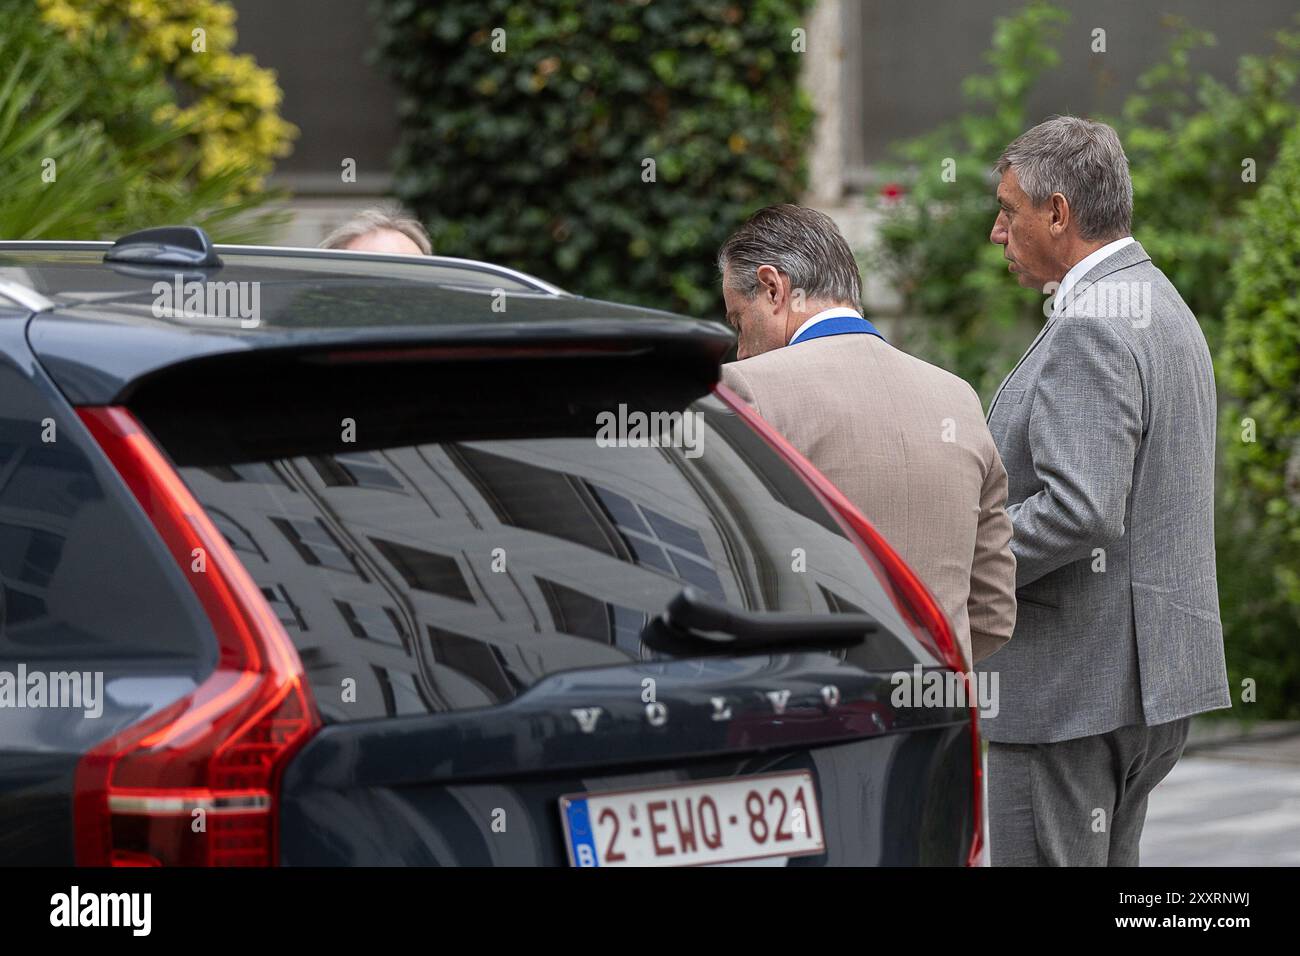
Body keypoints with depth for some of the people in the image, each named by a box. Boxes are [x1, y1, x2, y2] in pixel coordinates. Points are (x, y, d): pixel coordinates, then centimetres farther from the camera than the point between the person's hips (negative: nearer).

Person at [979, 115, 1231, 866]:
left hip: (1075, 682, -11)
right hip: (1150, 673, 11)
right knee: (1107, 860, 15)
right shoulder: (1163, 308, 16)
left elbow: (1081, 511, -27)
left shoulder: (1090, 329, -17)